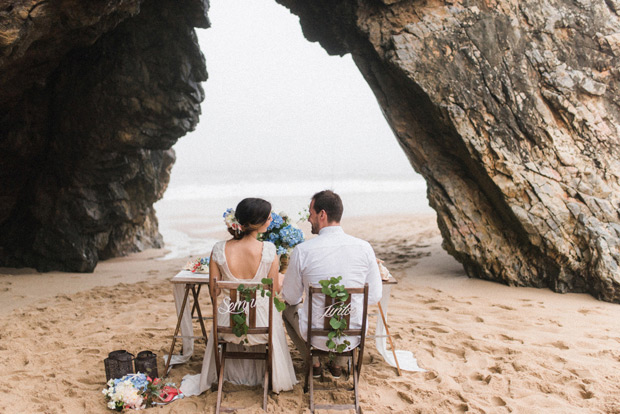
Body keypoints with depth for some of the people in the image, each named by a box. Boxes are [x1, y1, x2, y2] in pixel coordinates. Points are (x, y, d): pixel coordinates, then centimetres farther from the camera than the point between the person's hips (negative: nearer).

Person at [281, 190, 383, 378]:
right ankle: (338, 363, 37)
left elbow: (290, 298, -3)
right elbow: (375, 296, -1)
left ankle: (314, 362, 33)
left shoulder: (302, 250, -16)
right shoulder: (364, 247, -10)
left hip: (318, 337, -2)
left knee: (289, 309, 30)